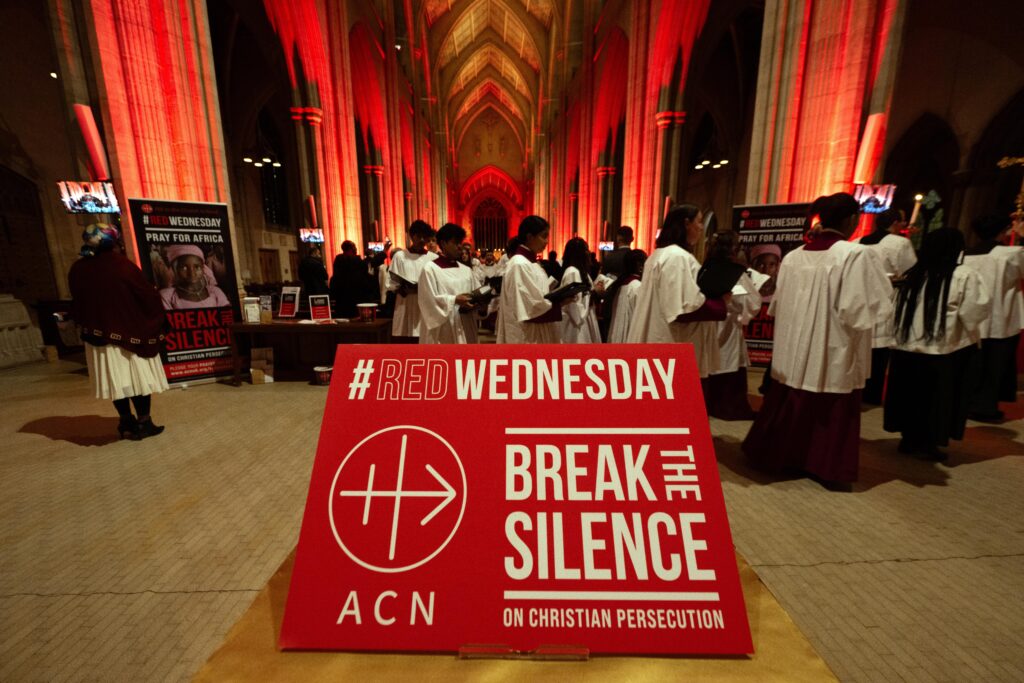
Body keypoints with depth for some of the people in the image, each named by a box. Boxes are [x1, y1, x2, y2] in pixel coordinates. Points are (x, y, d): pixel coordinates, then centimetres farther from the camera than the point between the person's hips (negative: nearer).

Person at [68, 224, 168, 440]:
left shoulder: (77, 270, 2)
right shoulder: (122, 265, -16)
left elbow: (77, 305, 13)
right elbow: (148, 296, -11)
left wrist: (86, 327, 26)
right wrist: (158, 322, 3)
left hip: (99, 334, 5)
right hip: (131, 331, -5)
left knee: (116, 379, 13)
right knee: (139, 376, 5)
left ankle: (127, 423, 23)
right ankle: (144, 423, 10)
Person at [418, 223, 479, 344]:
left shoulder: (466, 270, 13)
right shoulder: (430, 269, -4)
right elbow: (429, 300, -11)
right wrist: (454, 300, -19)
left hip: (465, 329, 6)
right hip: (442, 332, -6)